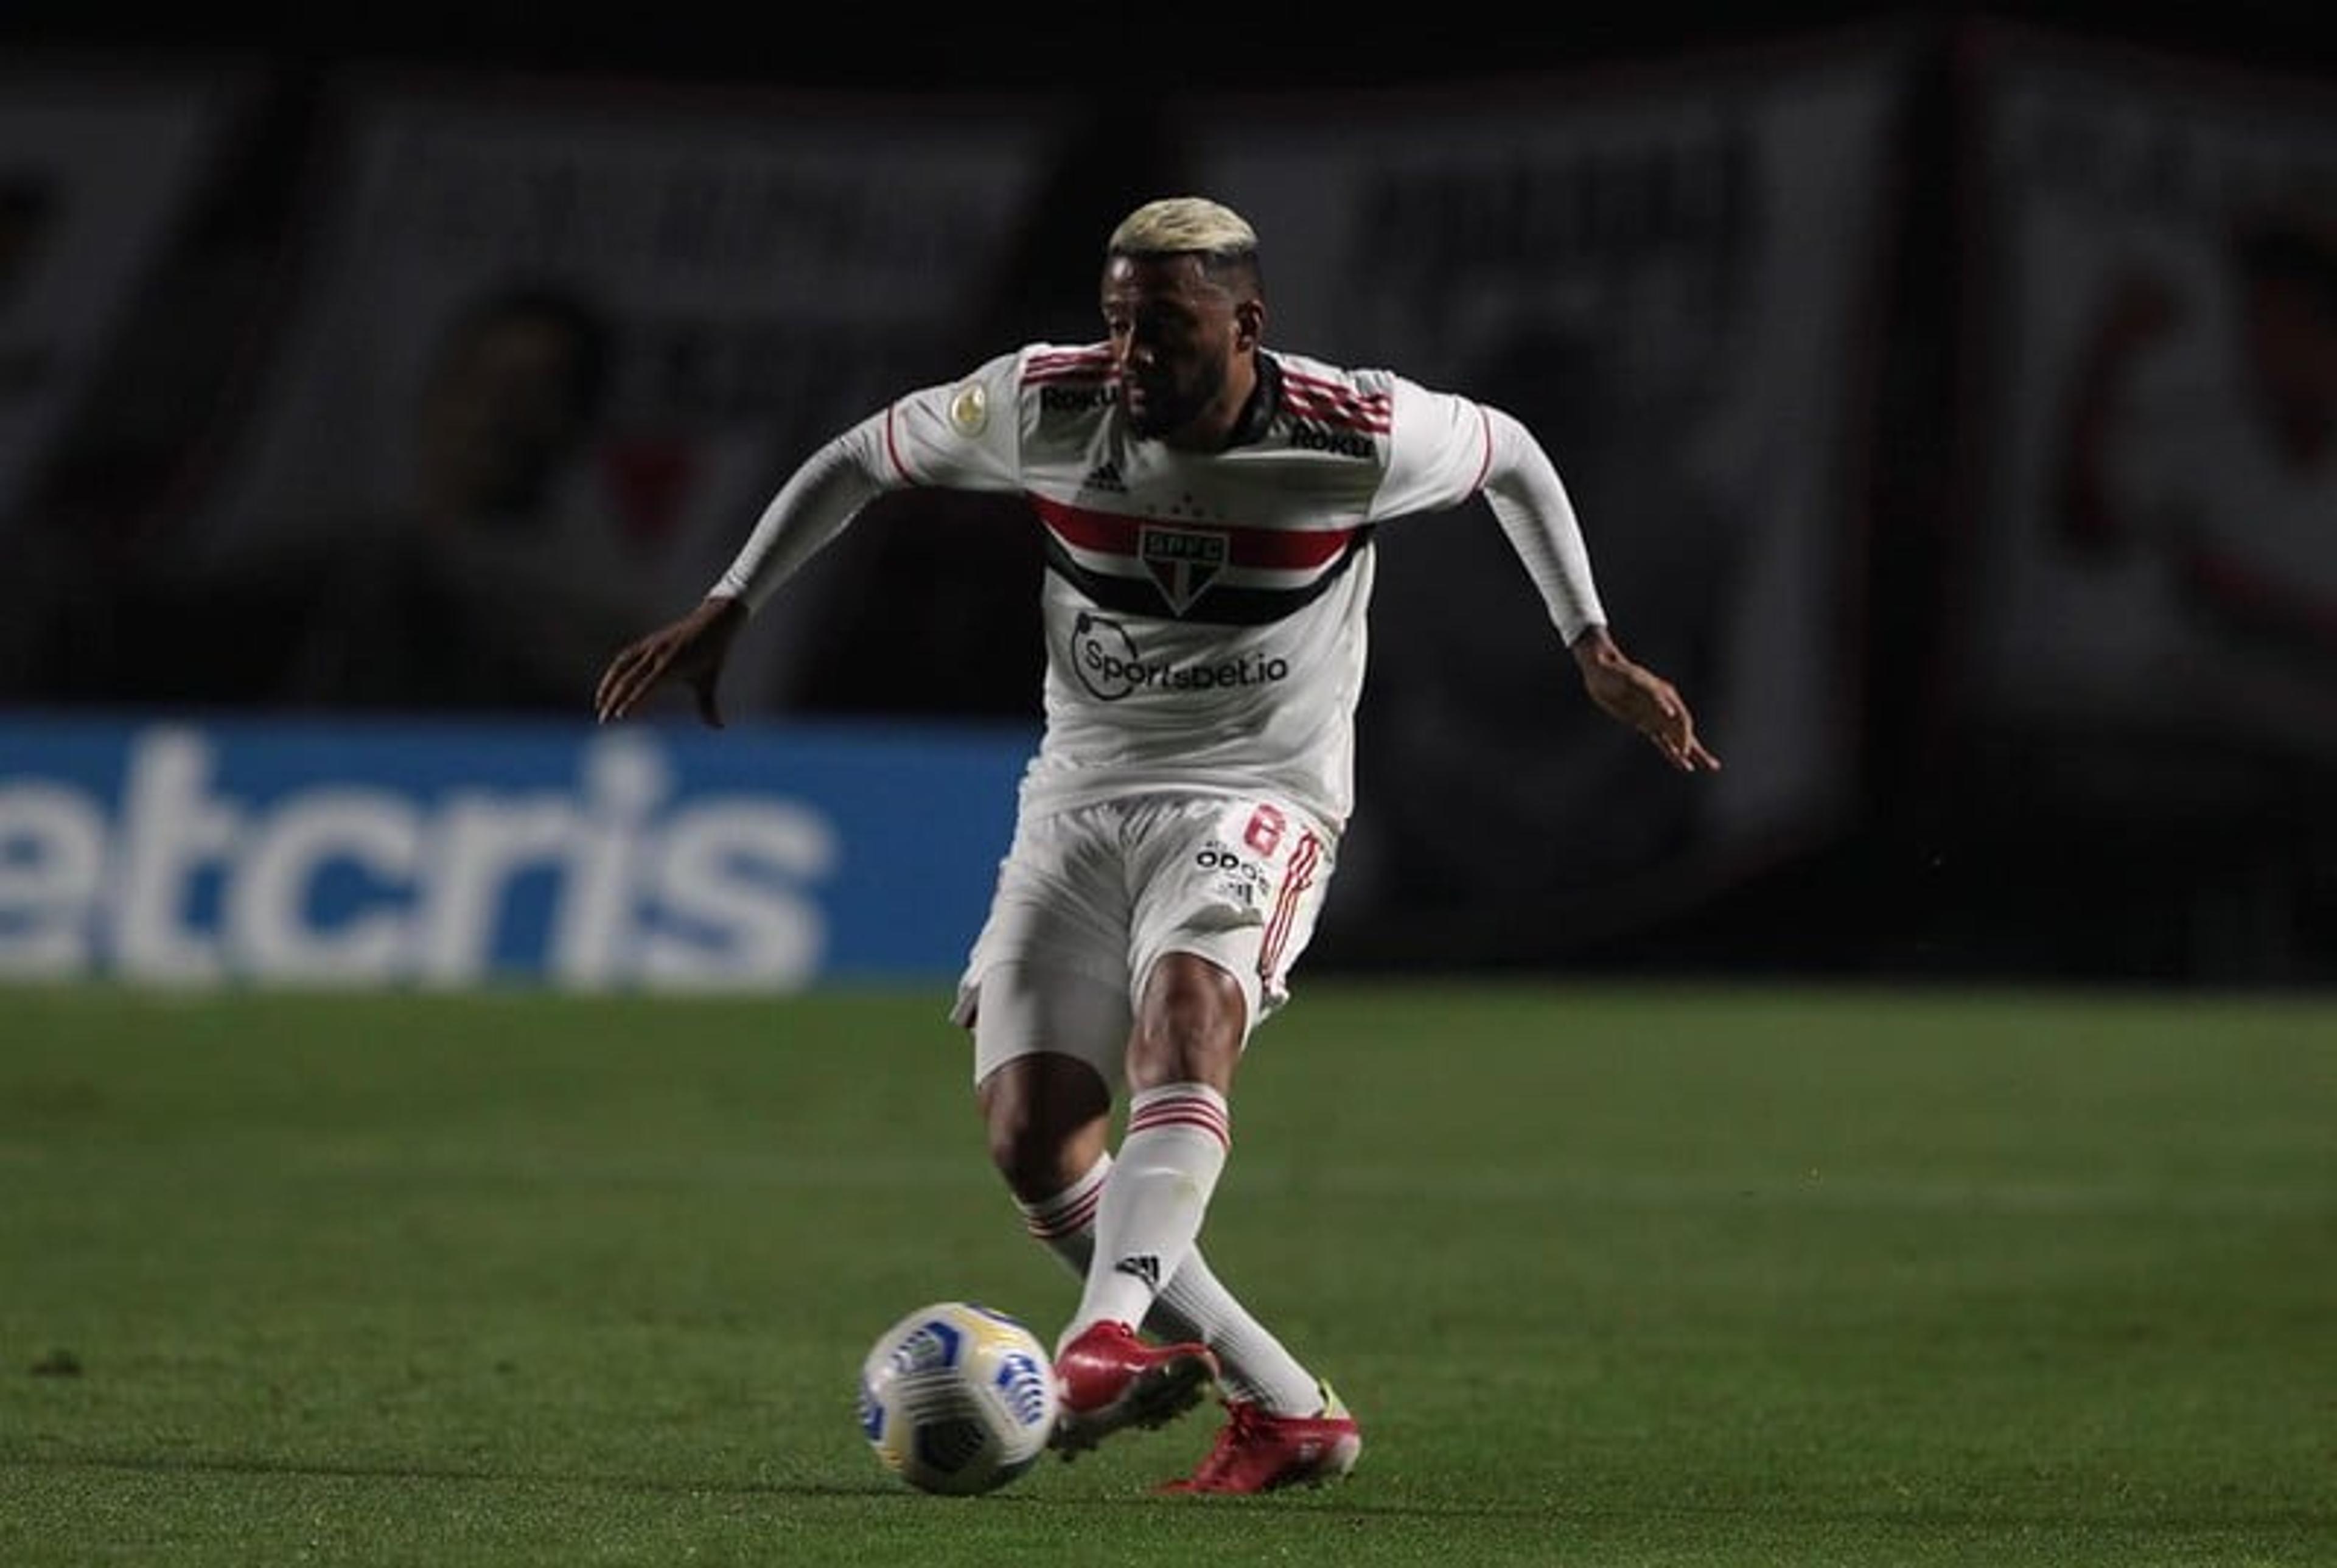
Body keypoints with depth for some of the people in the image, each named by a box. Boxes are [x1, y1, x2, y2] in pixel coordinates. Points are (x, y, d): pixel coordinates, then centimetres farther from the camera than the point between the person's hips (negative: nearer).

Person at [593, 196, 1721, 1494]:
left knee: (1184, 1000, -36)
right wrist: (726, 610, 7)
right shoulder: (1043, 405, -9)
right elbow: (865, 455, 9)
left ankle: (1110, 1338, -51)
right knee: (1029, 1137, -10)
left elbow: (1509, 455, 8)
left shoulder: (1358, 436, -14)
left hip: (1259, 793, -4)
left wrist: (1593, 648, 7)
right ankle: (1287, 1409, -1)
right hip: (1082, 794, 4)